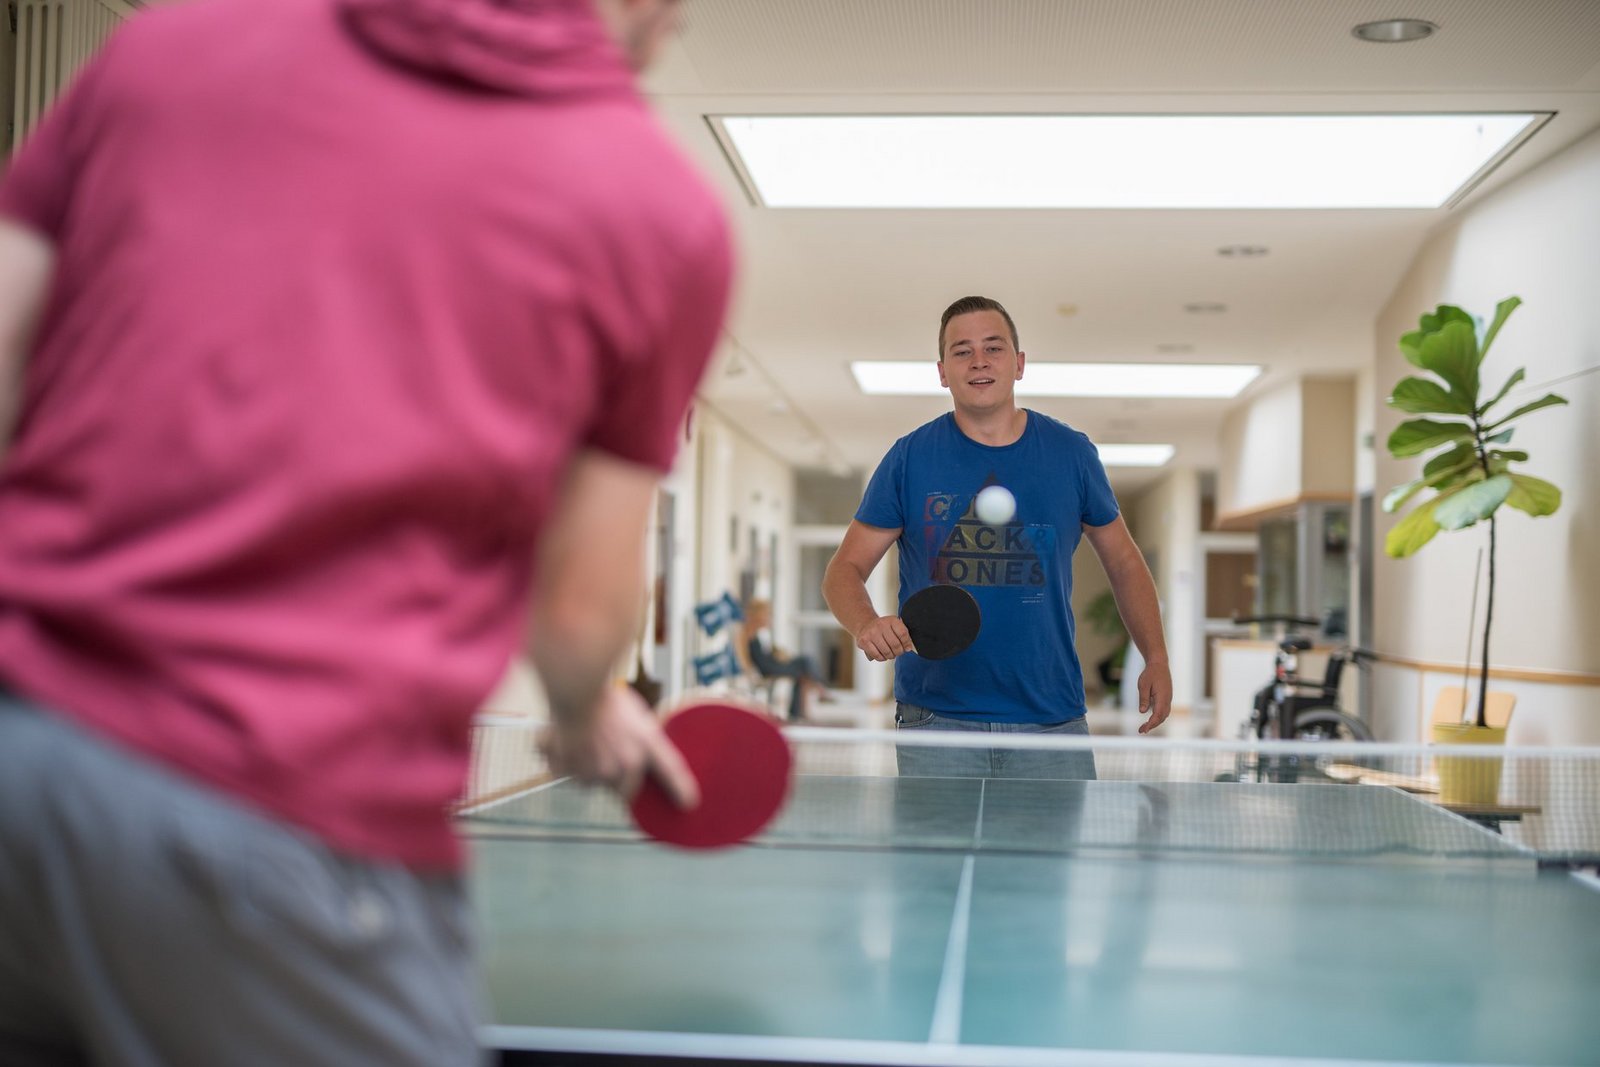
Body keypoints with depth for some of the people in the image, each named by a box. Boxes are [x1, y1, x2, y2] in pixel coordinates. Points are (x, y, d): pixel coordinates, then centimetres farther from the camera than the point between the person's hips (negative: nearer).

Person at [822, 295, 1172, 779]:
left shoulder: (1072, 453, 5)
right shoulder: (909, 458, 0)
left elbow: (1123, 562, 14)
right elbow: (845, 568, 1)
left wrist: (1156, 659, 4)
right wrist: (866, 625, -20)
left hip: (1053, 720, 1)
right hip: (935, 721, -1)